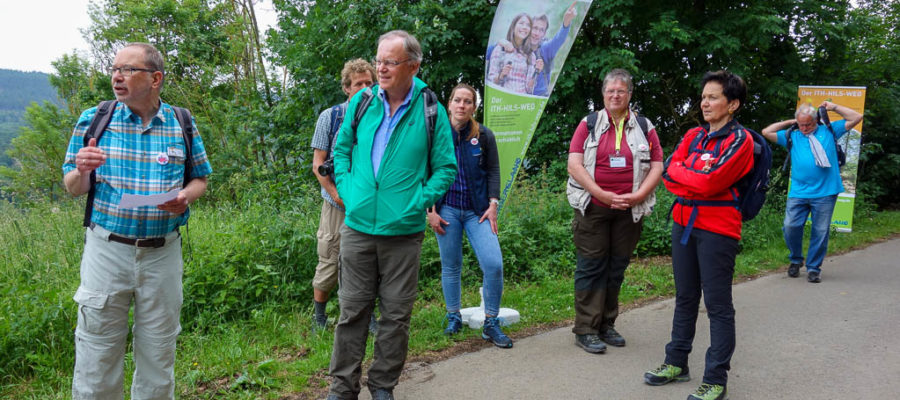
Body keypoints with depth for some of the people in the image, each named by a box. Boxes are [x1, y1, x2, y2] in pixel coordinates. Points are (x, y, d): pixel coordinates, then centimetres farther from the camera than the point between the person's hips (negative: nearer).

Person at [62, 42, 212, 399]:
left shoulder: (182, 124, 3)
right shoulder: (93, 119, 1)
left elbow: (200, 178, 11)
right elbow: (73, 188, 6)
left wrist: (186, 196, -11)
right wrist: (82, 172, -17)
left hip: (163, 252, 1)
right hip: (107, 247, -1)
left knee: (158, 355, 13)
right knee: (97, 357, 5)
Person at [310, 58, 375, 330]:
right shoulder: (330, 117, 0)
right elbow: (318, 165, -1)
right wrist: (339, 195, -11)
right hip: (337, 206, -1)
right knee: (330, 263, 4)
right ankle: (318, 317, 23)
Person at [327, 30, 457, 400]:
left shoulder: (431, 111, -3)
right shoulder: (362, 102, 3)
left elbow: (446, 168, 2)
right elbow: (341, 149, 14)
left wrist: (420, 201, -9)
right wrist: (346, 190, 1)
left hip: (404, 231, -1)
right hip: (358, 227, 2)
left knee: (396, 314, 9)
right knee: (352, 310, 9)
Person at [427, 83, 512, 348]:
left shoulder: (484, 135, 2)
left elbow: (493, 171, 7)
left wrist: (493, 203, -4)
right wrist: (431, 211, -2)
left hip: (477, 211, 0)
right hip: (447, 209, 0)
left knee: (494, 264, -11)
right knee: (451, 266, 7)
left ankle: (491, 324, 4)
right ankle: (453, 318, 26)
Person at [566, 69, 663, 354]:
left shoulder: (644, 127, 10)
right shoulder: (589, 124, 4)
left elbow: (657, 167, 5)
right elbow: (574, 164, -5)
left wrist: (638, 195, -11)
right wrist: (602, 194, -14)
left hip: (630, 210, 3)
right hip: (593, 209, -2)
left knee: (617, 268, 9)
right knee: (591, 267, -1)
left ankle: (606, 325, 21)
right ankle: (585, 330, 6)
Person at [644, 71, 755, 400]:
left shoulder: (739, 140, -8)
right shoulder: (693, 135, 11)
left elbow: (710, 182, -17)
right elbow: (670, 175, 3)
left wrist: (678, 171, -4)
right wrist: (697, 184, -12)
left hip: (718, 229, -7)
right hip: (684, 224, 7)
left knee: (718, 306, 0)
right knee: (685, 298, 16)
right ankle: (677, 363, 29)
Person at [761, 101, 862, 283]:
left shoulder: (829, 131, 12)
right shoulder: (792, 136, 14)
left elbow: (857, 117, 13)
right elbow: (767, 132, 10)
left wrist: (833, 107, 13)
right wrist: (789, 123, 14)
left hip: (825, 193, -1)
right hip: (798, 192, 1)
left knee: (820, 231, 2)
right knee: (791, 226, -7)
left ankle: (814, 267, 16)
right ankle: (796, 260, 17)